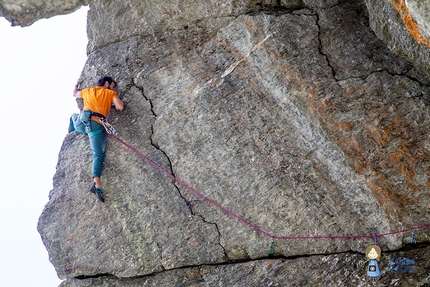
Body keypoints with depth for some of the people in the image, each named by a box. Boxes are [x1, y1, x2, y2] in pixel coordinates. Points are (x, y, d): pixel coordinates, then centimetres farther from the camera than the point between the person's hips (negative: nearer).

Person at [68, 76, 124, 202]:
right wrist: (113, 102, 24)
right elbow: (120, 107, 2)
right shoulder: (111, 93, 15)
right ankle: (97, 185, -26)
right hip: (97, 126, -3)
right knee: (98, 155, -7)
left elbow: (75, 94, 46)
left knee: (74, 116, 41)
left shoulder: (87, 90, 26)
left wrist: (76, 87, 69)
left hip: (81, 123, 3)